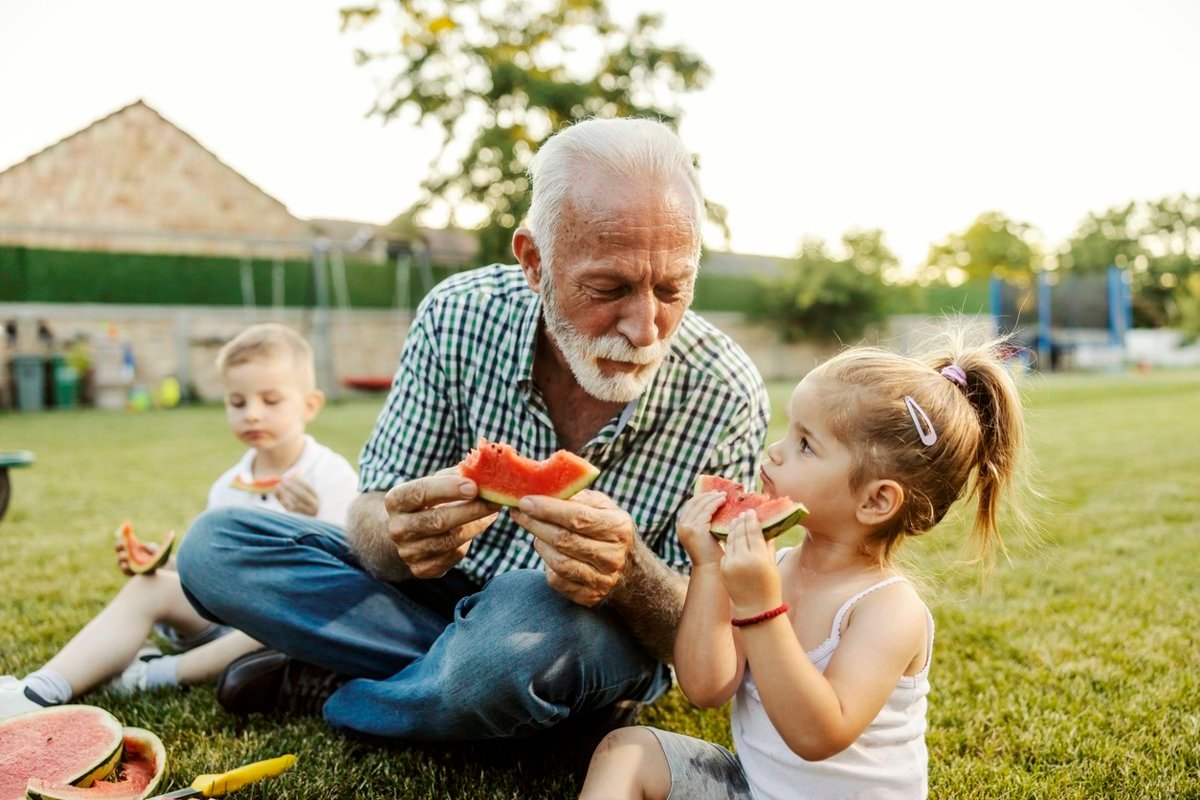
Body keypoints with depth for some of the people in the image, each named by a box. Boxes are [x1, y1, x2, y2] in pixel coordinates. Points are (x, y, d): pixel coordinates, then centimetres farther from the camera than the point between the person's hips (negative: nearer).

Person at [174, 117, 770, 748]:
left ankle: (319, 690, -6)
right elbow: (372, 518, -10)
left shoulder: (724, 397, -21)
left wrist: (630, 577, -40)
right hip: (443, 594, 2)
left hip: (610, 640, -1)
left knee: (532, 628, -38)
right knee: (215, 545, -10)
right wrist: (401, 538, -36)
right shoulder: (459, 317, -16)